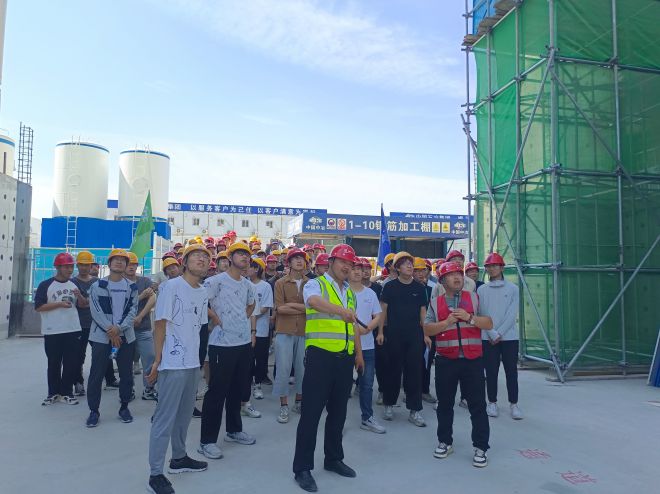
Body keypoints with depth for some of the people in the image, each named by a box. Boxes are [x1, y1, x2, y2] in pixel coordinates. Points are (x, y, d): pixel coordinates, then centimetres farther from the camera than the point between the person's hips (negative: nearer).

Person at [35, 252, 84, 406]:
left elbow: (83, 304, 15)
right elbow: (38, 307, -10)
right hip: (52, 332, -4)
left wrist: (79, 295, -6)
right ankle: (53, 393, 20)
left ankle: (67, 392, 18)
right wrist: (59, 304, -19)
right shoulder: (45, 285, -5)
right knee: (54, 364, 7)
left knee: (72, 363, 6)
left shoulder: (73, 285, 9)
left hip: (73, 330, 4)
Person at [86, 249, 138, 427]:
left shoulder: (132, 287, 8)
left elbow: (133, 311, 0)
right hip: (101, 336, -2)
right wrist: (110, 331, -13)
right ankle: (94, 411, 13)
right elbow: (96, 311, -6)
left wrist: (119, 328, -15)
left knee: (126, 374, 7)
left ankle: (124, 407, 22)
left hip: (126, 336, 2)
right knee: (96, 374, 0)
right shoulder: (97, 286, 2)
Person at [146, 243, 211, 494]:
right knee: (165, 417, -1)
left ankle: (179, 458, 35)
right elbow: (160, 325, -11)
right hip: (172, 363, -7)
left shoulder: (203, 293, 10)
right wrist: (157, 361, -11)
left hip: (193, 363, 7)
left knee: (184, 414, 19)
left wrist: (197, 357, 16)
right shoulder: (171, 286, -11)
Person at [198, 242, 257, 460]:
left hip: (244, 342, 7)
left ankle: (234, 430, 33)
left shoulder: (248, 284, 11)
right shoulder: (216, 281, -11)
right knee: (217, 391, -2)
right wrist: (216, 319, -13)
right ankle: (207, 440, 9)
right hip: (222, 344, -7)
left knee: (237, 389, 17)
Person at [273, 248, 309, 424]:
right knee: (283, 368, 1)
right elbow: (280, 308, -10)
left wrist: (292, 304, -13)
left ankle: (299, 401, 26)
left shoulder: (310, 283, 6)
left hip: (305, 331, 2)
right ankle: (284, 406, 13)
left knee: (303, 368, 9)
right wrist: (304, 308, -12)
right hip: (284, 331, -2)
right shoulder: (280, 283, 0)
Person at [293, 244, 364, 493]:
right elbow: (314, 301, -31)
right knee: (311, 412, -1)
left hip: (345, 359, 7)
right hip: (320, 357, -6)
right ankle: (302, 468, 11)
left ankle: (333, 458, 32)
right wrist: (340, 310, -48)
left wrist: (359, 353, 20)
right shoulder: (315, 285, -6)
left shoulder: (350, 292, 16)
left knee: (338, 412, 16)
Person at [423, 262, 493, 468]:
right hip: (445, 360, 1)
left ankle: (480, 447, 13)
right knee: (444, 404, 11)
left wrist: (469, 317, -13)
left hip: (472, 360, -1)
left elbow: (489, 324, 1)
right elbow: (427, 329, -2)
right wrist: (447, 322, -15)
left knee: (477, 405, 2)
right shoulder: (435, 303, 6)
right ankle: (445, 442, 27)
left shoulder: (474, 298, 6)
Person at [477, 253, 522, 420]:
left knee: (511, 371, 2)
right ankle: (492, 402, 18)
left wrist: (500, 333, -12)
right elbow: (482, 314, -1)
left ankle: (513, 404, 13)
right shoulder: (481, 290, 4)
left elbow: (512, 314, -5)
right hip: (488, 338, 1)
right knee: (491, 371, 6)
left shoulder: (512, 288, 2)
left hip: (509, 337, 0)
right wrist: (492, 334, -11)